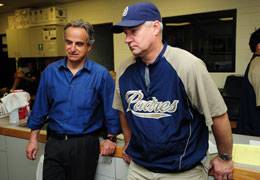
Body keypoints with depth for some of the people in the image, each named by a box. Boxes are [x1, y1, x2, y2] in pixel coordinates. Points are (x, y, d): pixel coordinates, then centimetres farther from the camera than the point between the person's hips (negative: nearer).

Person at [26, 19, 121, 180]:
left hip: (85, 144, -2)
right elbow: (40, 108, 7)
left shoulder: (101, 74, -11)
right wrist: (33, 138, 9)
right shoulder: (50, 72, -1)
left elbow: (111, 110, -3)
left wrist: (111, 138, 0)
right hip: (54, 143, 3)